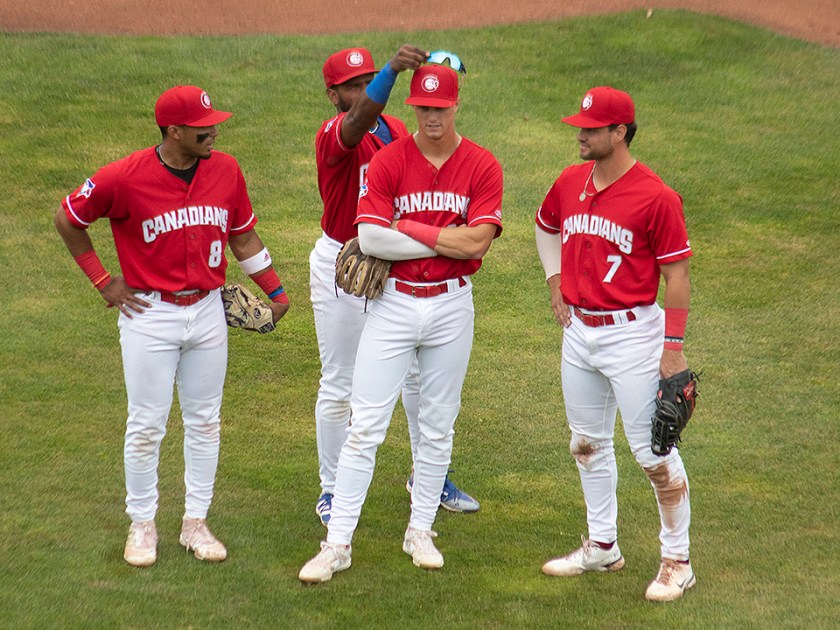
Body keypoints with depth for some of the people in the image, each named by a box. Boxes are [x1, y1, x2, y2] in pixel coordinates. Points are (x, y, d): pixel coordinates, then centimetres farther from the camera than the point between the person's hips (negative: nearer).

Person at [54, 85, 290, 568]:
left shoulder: (225, 171, -2)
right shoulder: (126, 177, -16)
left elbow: (243, 235, 11)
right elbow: (68, 219, -3)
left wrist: (275, 291, 8)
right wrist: (102, 281, -2)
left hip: (208, 311, 4)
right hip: (150, 315, -4)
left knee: (205, 422, 11)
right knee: (147, 427, 3)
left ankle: (196, 523, 23)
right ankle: (142, 525, 19)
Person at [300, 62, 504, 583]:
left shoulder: (482, 167, -3)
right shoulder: (389, 162, -4)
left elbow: (478, 241, -14)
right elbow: (370, 237, -15)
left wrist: (409, 228, -12)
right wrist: (448, 239, -14)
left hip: (452, 306, 1)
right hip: (393, 303, -1)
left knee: (438, 428, 11)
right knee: (366, 427, -3)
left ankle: (421, 533, 26)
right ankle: (338, 543, 0)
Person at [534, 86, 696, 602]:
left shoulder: (656, 197, -16)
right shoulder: (570, 183, 3)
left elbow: (678, 274, -13)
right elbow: (546, 229, 25)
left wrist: (674, 347, -16)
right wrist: (556, 283, 13)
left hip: (632, 334, -7)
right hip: (578, 331, 7)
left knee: (653, 451, -4)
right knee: (588, 443, 17)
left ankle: (677, 561, 8)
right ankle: (602, 548, 31)